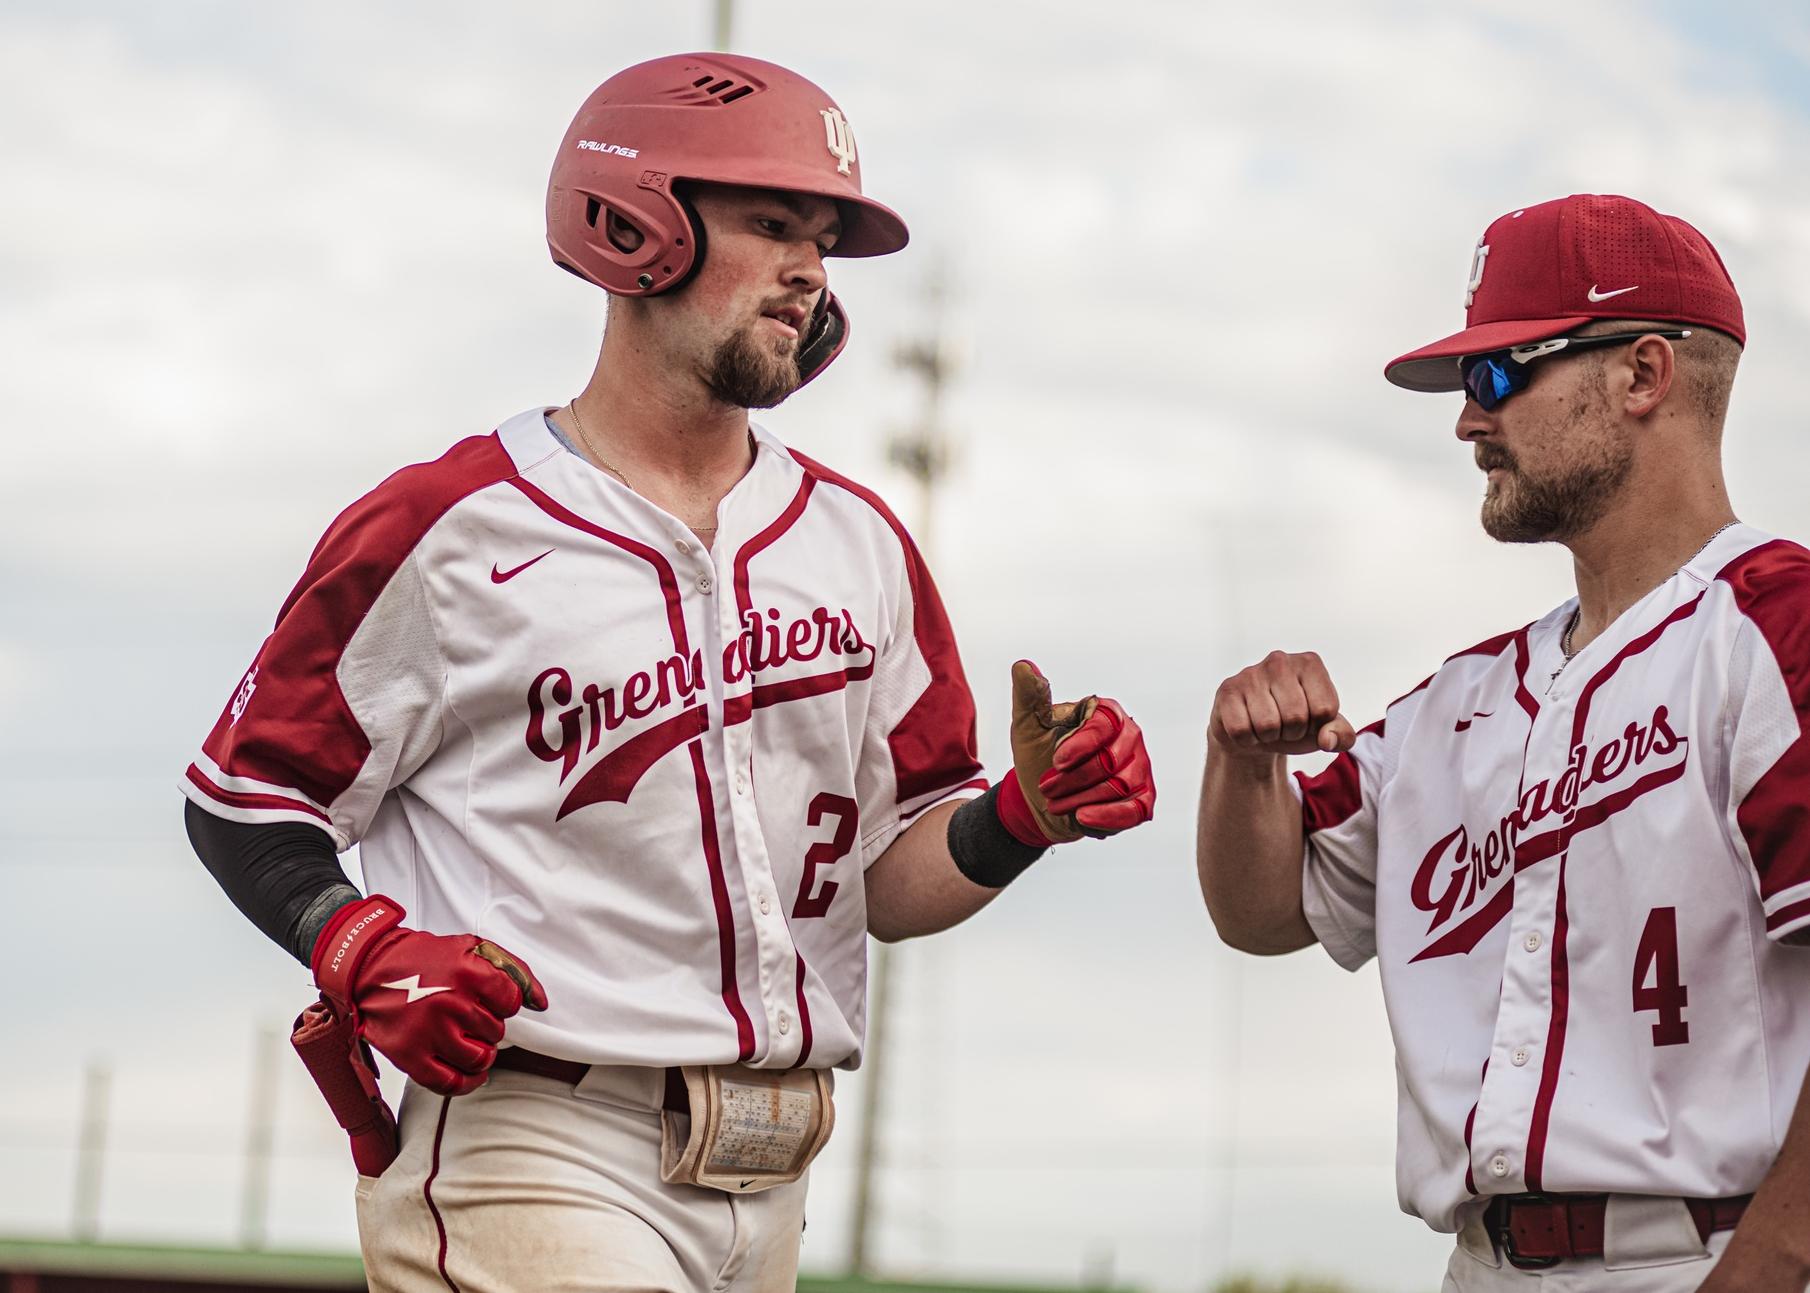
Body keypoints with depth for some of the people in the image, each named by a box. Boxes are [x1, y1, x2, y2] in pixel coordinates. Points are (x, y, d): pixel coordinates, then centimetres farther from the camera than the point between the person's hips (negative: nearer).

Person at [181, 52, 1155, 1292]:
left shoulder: (856, 542, 13)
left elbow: (892, 878, 15)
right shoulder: (452, 528, -4)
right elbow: (248, 794, 1)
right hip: (532, 1162, -6)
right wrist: (367, 955, -16)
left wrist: (1025, 816, -4)